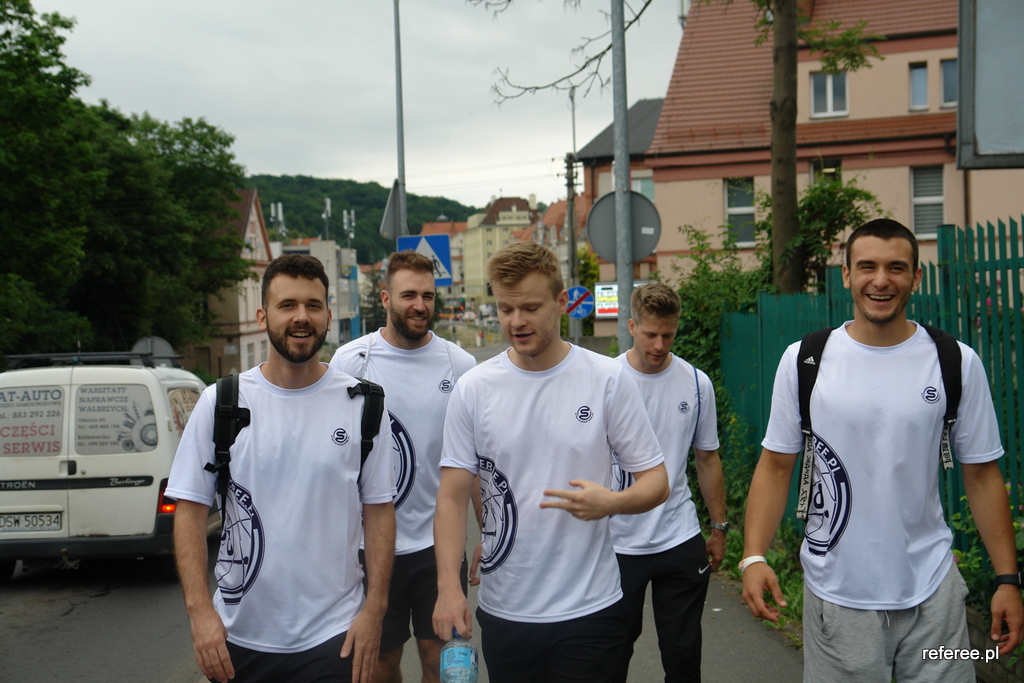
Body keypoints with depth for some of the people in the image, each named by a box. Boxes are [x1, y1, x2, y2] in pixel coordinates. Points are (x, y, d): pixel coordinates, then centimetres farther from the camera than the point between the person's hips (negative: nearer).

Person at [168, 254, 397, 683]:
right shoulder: (219, 403, -2)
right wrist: (200, 610, -11)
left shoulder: (360, 404, -1)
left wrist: (374, 608, -5)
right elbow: (190, 511, -2)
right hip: (238, 636, 1)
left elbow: (379, 510, 1)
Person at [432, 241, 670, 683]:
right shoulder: (472, 389, 0)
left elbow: (656, 481, -2)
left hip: (589, 609, -2)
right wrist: (448, 586, -13)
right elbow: (453, 496, -1)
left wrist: (611, 502, -23)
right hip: (503, 610, 2)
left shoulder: (608, 379, -4)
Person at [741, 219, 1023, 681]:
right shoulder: (803, 361, -2)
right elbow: (776, 466, 0)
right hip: (836, 594, 0)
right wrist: (754, 556, -11)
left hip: (932, 591, 1)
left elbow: (982, 474, 3)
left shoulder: (957, 364, -1)